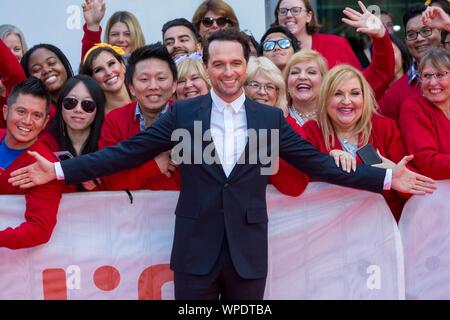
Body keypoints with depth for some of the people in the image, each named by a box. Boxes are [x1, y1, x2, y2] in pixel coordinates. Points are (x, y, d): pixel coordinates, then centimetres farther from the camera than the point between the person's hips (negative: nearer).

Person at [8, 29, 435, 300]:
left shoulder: (270, 117, 4)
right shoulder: (181, 113, 1)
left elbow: (316, 162, 5)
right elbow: (127, 153, 0)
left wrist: (385, 178, -1)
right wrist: (60, 170, -6)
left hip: (248, 250, 1)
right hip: (196, 249, -1)